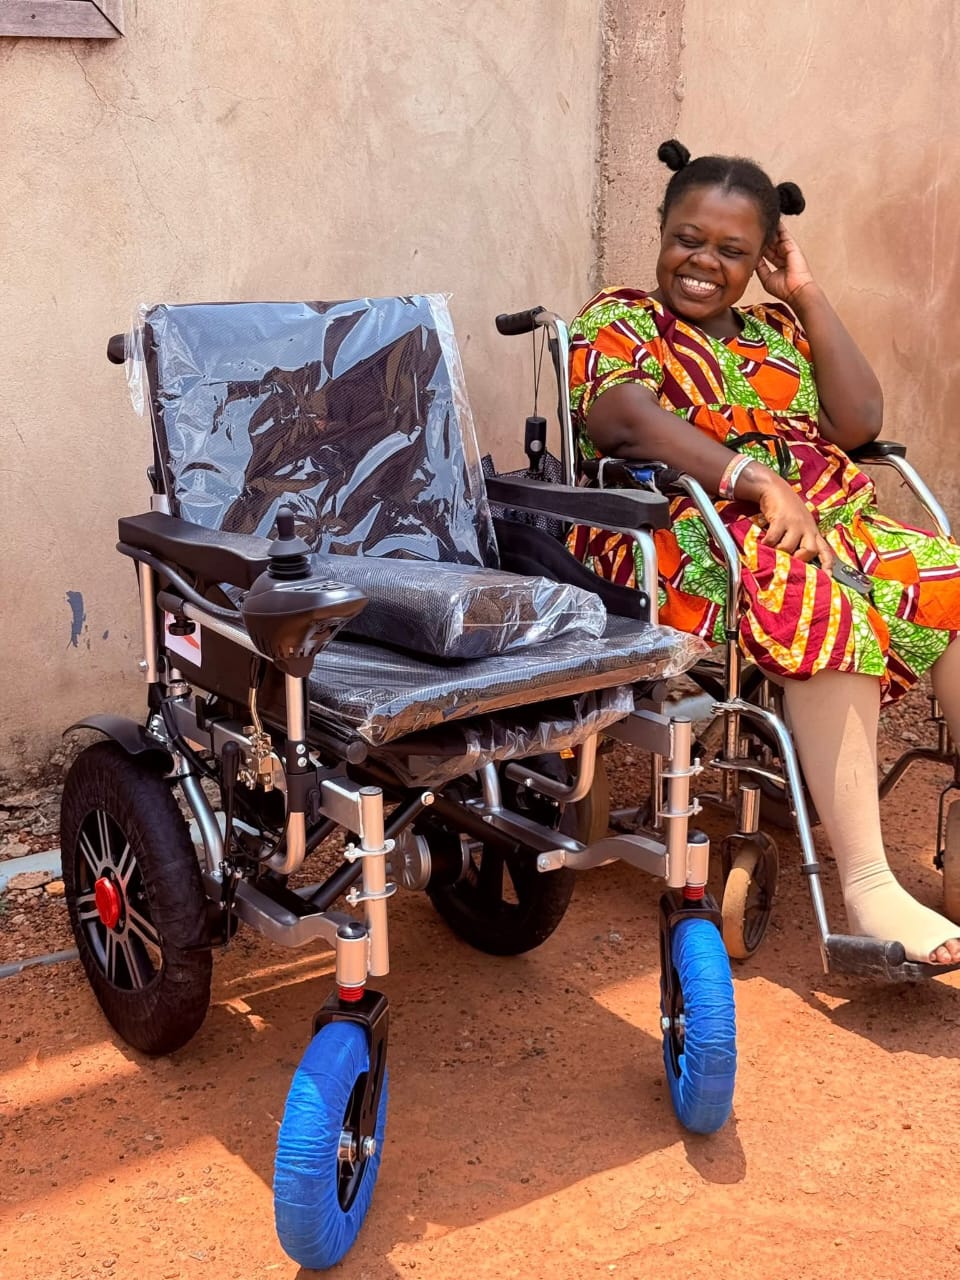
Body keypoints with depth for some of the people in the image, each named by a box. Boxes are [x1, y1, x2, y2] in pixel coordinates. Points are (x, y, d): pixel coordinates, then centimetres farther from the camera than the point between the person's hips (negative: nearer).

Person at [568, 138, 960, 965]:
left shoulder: (779, 330, 23)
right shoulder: (617, 320, 8)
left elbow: (859, 423, 9)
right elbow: (629, 418, -15)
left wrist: (808, 295, 9)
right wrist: (759, 482, -26)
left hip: (825, 524, 6)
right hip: (686, 534, -6)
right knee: (821, 608, -36)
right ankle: (867, 889, -38)